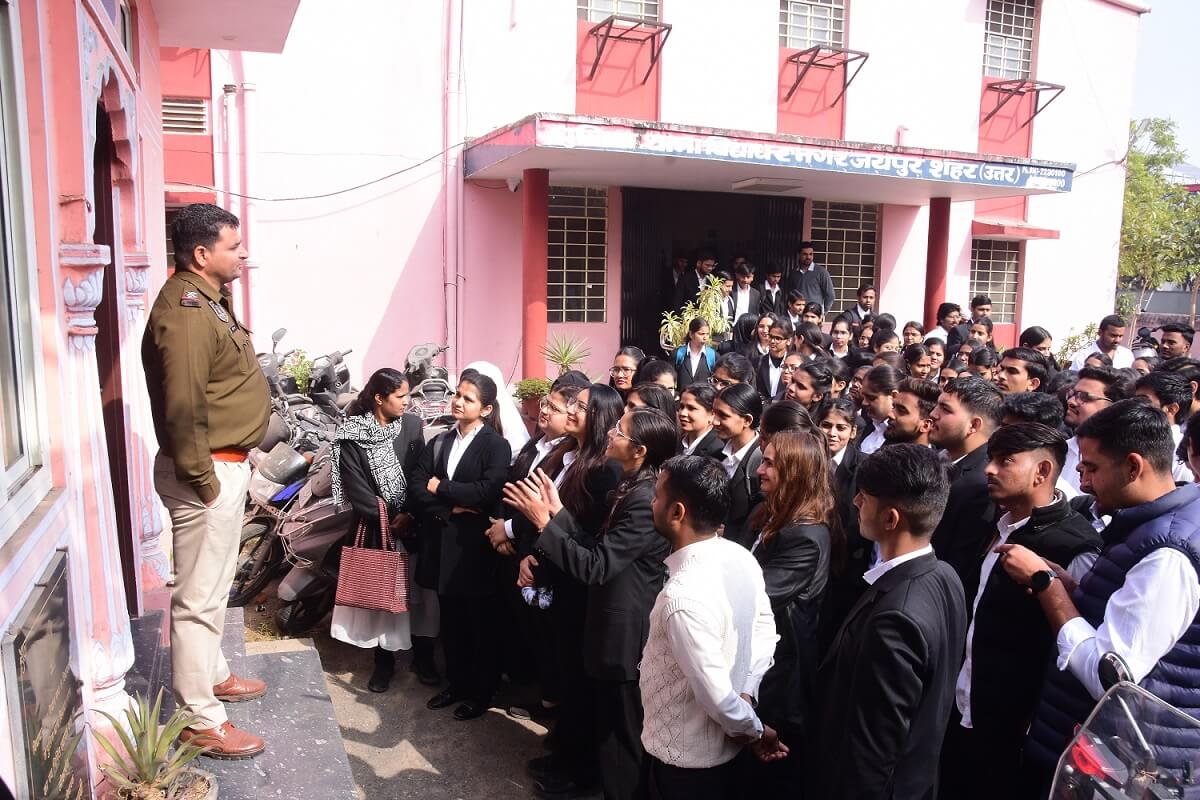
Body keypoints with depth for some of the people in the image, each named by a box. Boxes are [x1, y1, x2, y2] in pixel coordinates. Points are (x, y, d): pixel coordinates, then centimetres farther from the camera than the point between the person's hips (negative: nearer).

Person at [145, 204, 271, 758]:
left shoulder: (207, 300, 11)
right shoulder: (185, 313, -22)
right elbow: (181, 409, -25)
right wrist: (202, 479, -20)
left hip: (227, 463, 11)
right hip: (209, 471, -11)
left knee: (215, 585, 23)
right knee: (199, 597, 1)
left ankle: (213, 674, 41)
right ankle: (201, 720, 13)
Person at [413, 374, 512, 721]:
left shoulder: (496, 445, -7)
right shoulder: (439, 442, 9)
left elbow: (487, 492, -21)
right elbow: (416, 488, 1)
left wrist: (440, 488, -12)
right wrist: (452, 508, -14)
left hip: (476, 546, -5)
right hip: (442, 544, 5)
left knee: (481, 624, 8)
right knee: (451, 621, 15)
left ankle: (481, 692, 23)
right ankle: (457, 682, 32)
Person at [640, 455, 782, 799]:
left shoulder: (683, 596, -33)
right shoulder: (743, 559, -8)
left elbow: (715, 694, -28)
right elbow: (766, 632, 3)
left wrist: (755, 729, -12)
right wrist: (747, 695, -6)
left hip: (683, 757, -7)